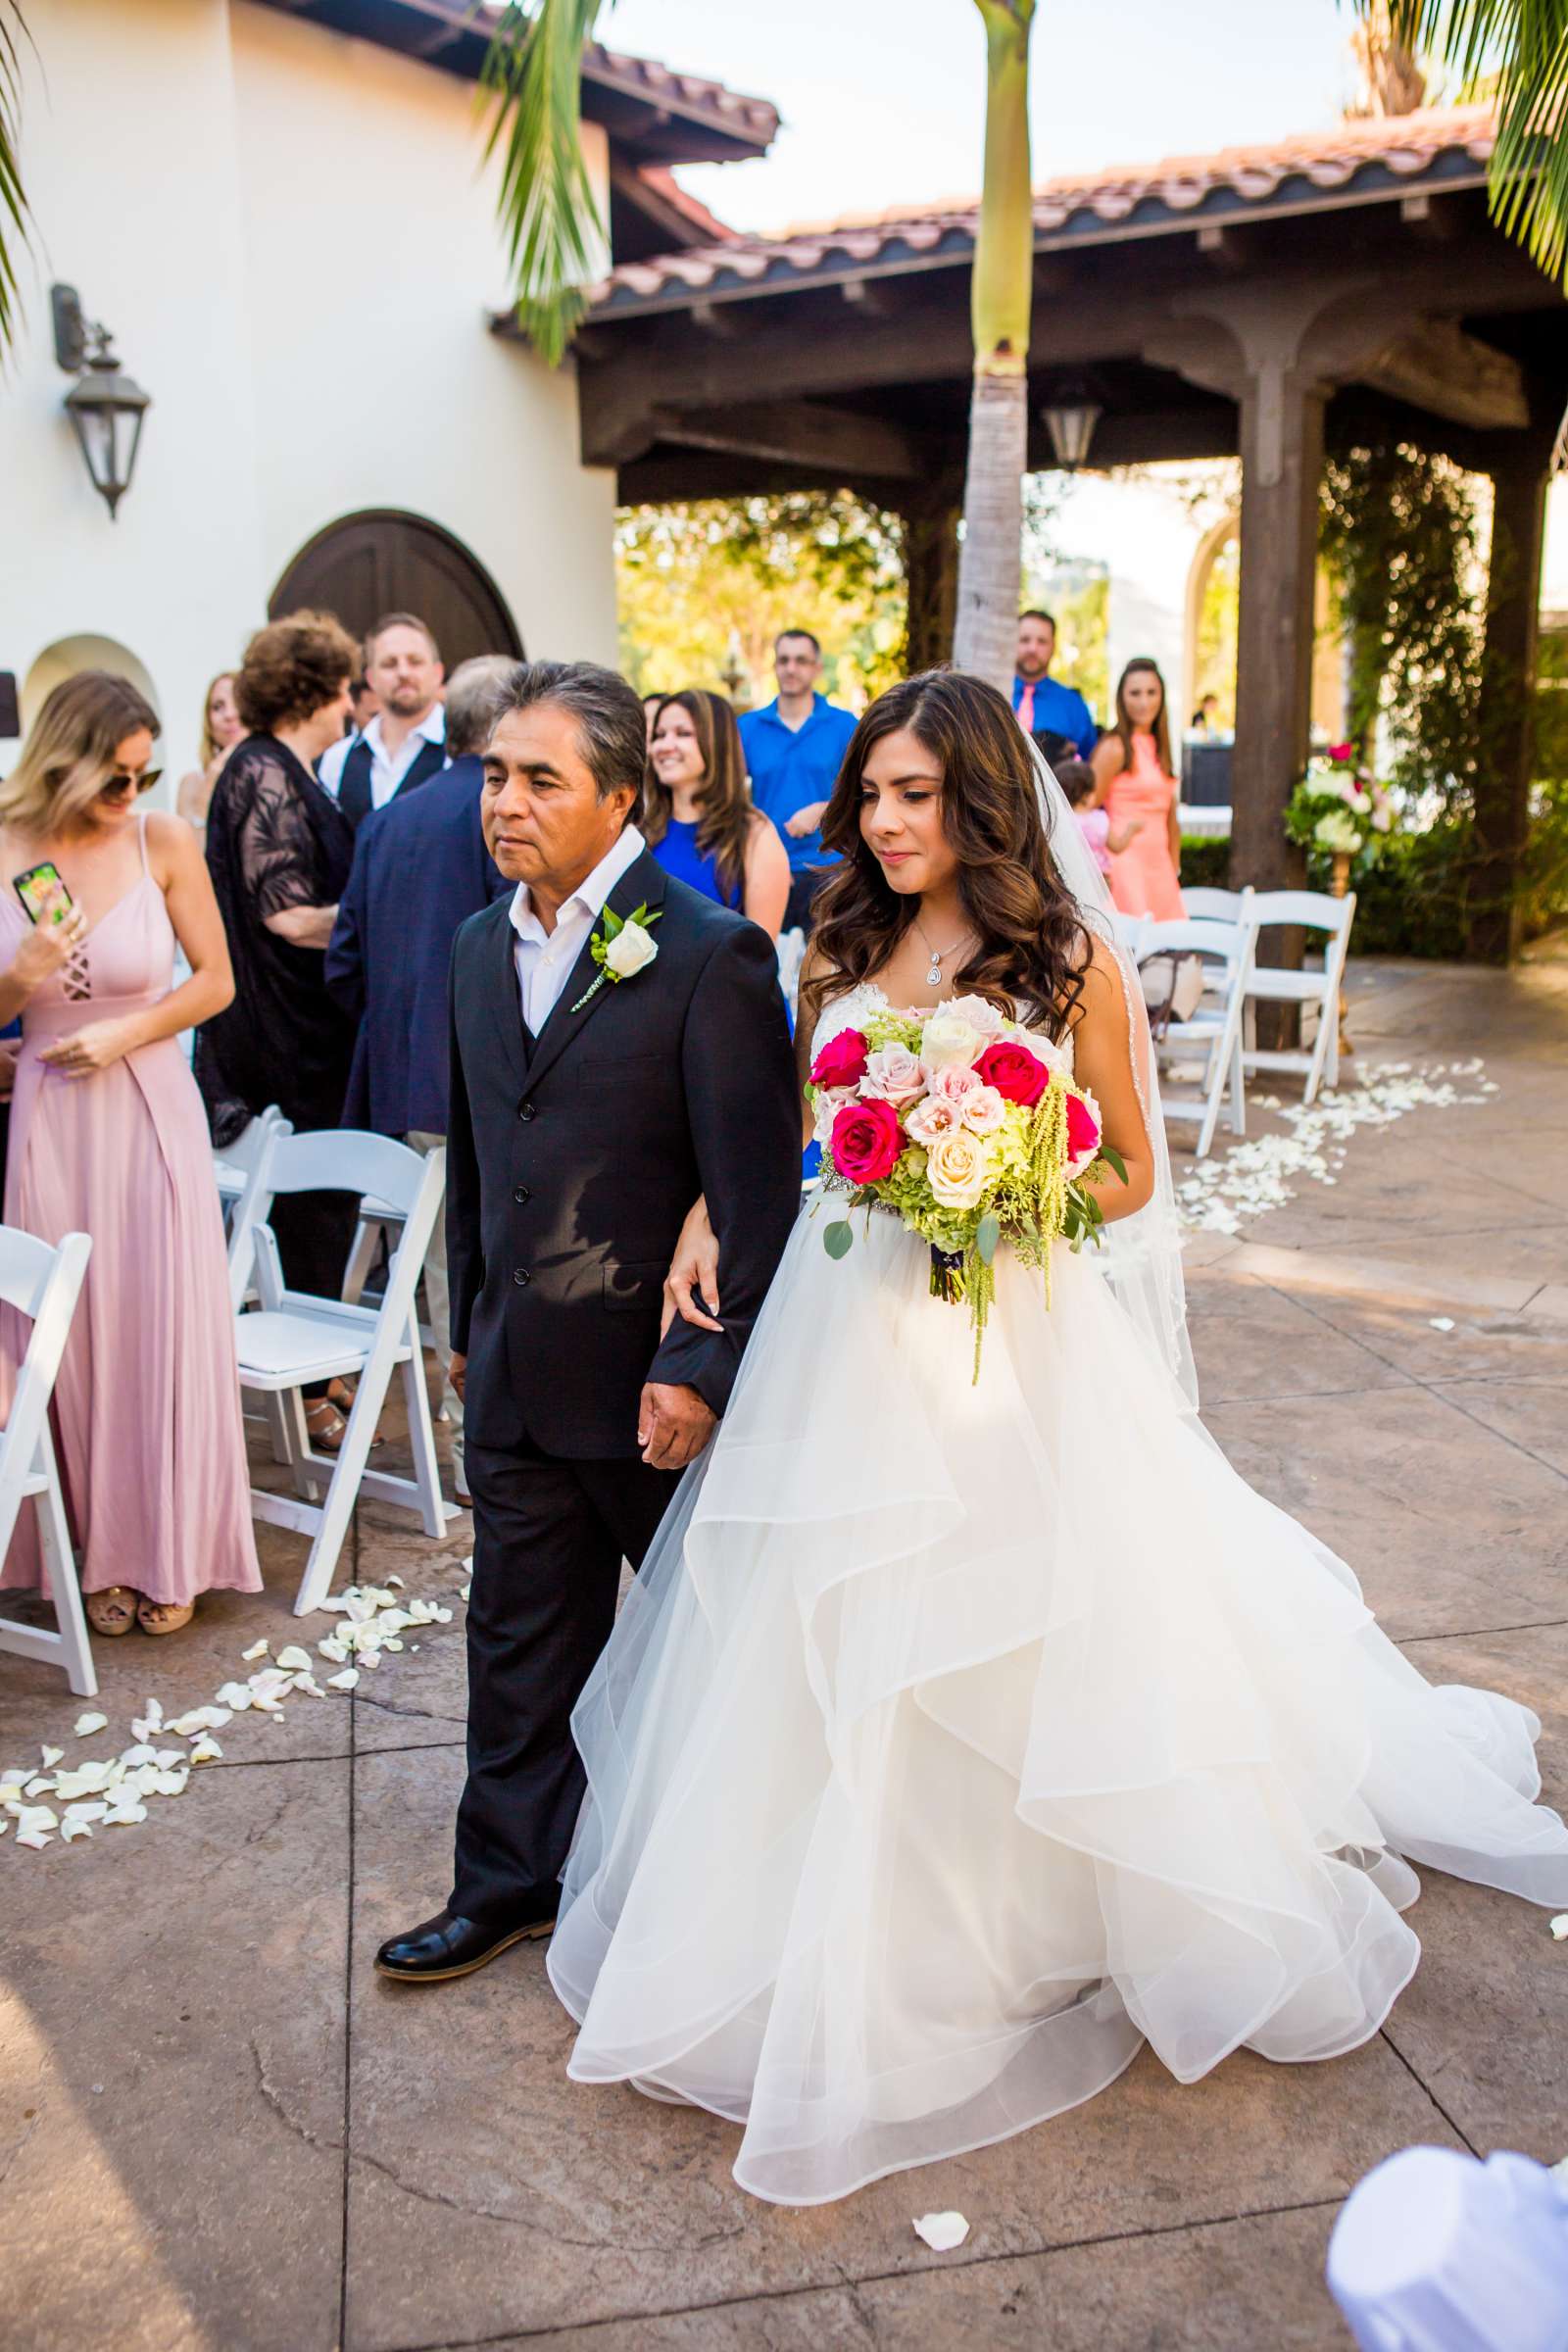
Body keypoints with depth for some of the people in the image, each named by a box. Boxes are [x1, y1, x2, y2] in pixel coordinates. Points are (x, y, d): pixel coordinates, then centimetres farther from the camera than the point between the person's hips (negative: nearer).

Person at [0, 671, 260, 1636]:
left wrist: (124, 1031, -12)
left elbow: (216, 981, 0)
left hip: (151, 1112, -1)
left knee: (165, 1328, 4)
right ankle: (100, 1550, 25)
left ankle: (170, 1551, 22)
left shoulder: (165, 841, -5)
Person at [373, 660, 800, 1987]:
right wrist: (468, 1325, 17)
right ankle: (514, 1881, 36)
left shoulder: (712, 956, -16)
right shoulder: (481, 947, 7)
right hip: (518, 1378, 6)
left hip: (656, 1380, -6)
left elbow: (758, 1192, -17)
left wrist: (706, 1370, -19)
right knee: (521, 1639, 17)